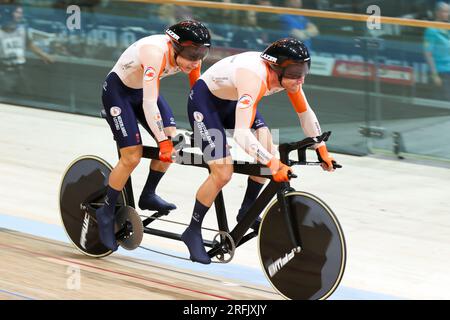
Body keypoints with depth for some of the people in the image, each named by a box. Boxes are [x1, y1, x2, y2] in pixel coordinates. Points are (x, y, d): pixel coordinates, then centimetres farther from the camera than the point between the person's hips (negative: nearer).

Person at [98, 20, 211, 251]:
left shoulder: (189, 56, -16)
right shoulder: (156, 53, -36)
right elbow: (149, 103, -38)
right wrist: (163, 142, -38)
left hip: (142, 89, 7)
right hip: (118, 91, -7)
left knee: (173, 140, -11)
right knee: (132, 157, -14)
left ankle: (148, 196, 5)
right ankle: (106, 213, 2)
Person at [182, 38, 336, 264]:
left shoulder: (288, 76, -17)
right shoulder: (254, 78, -40)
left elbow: (305, 113, 1)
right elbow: (241, 134, -47)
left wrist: (322, 150, 2)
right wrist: (273, 164, -51)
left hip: (233, 100, 7)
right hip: (205, 100, -7)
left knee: (267, 150, -12)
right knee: (222, 174, -15)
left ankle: (247, 212, 6)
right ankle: (193, 232, 2)